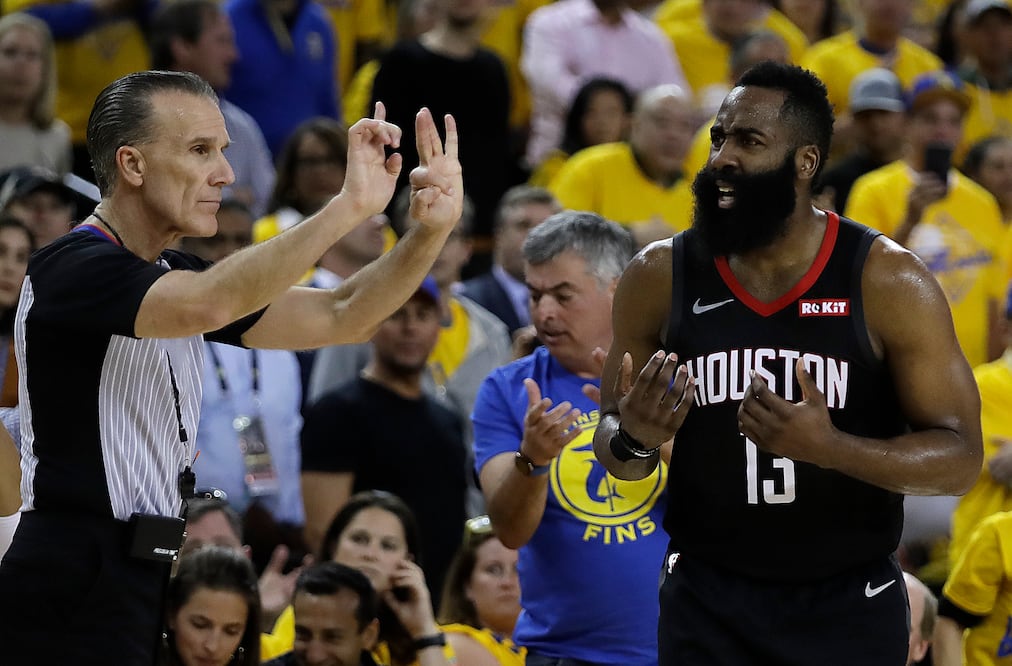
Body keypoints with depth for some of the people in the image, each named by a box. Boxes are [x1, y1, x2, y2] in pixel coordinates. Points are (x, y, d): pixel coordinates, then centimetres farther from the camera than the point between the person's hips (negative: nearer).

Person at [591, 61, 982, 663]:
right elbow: (611, 438, 7)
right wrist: (632, 441, -18)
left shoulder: (888, 282, -11)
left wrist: (830, 447, -28)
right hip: (707, 601, 1)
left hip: (851, 607, -1)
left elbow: (960, 457, -11)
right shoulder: (660, 278, -4)